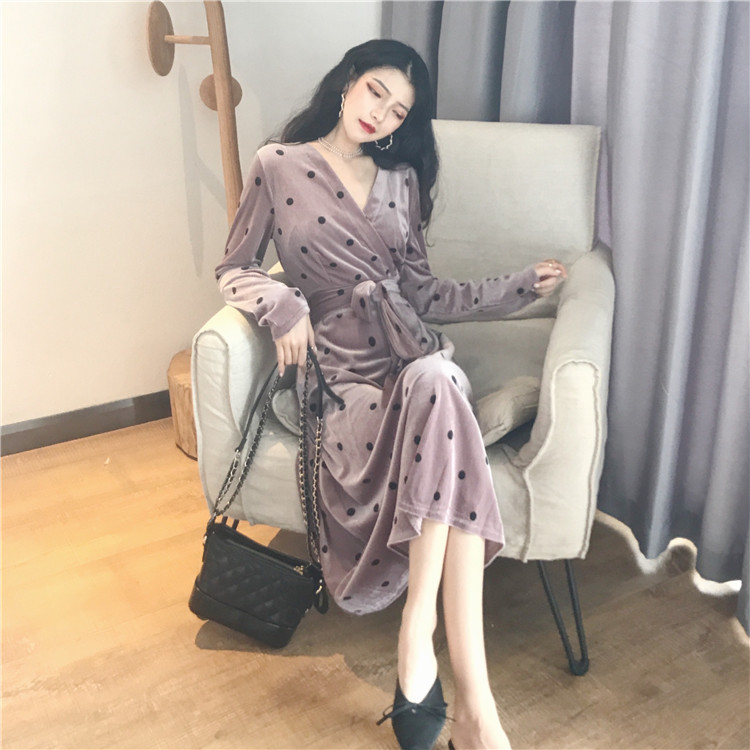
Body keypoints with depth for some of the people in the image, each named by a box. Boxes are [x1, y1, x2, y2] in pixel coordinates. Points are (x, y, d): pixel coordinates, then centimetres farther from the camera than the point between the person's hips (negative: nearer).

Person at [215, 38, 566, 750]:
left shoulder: (400, 179, 18)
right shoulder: (278, 164, 7)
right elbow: (233, 270, 11)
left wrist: (518, 286, 15)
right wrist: (282, 303, -9)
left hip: (414, 354, 3)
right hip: (339, 368, -3)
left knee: (436, 385, -36)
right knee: (438, 396, -36)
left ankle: (416, 642, -37)